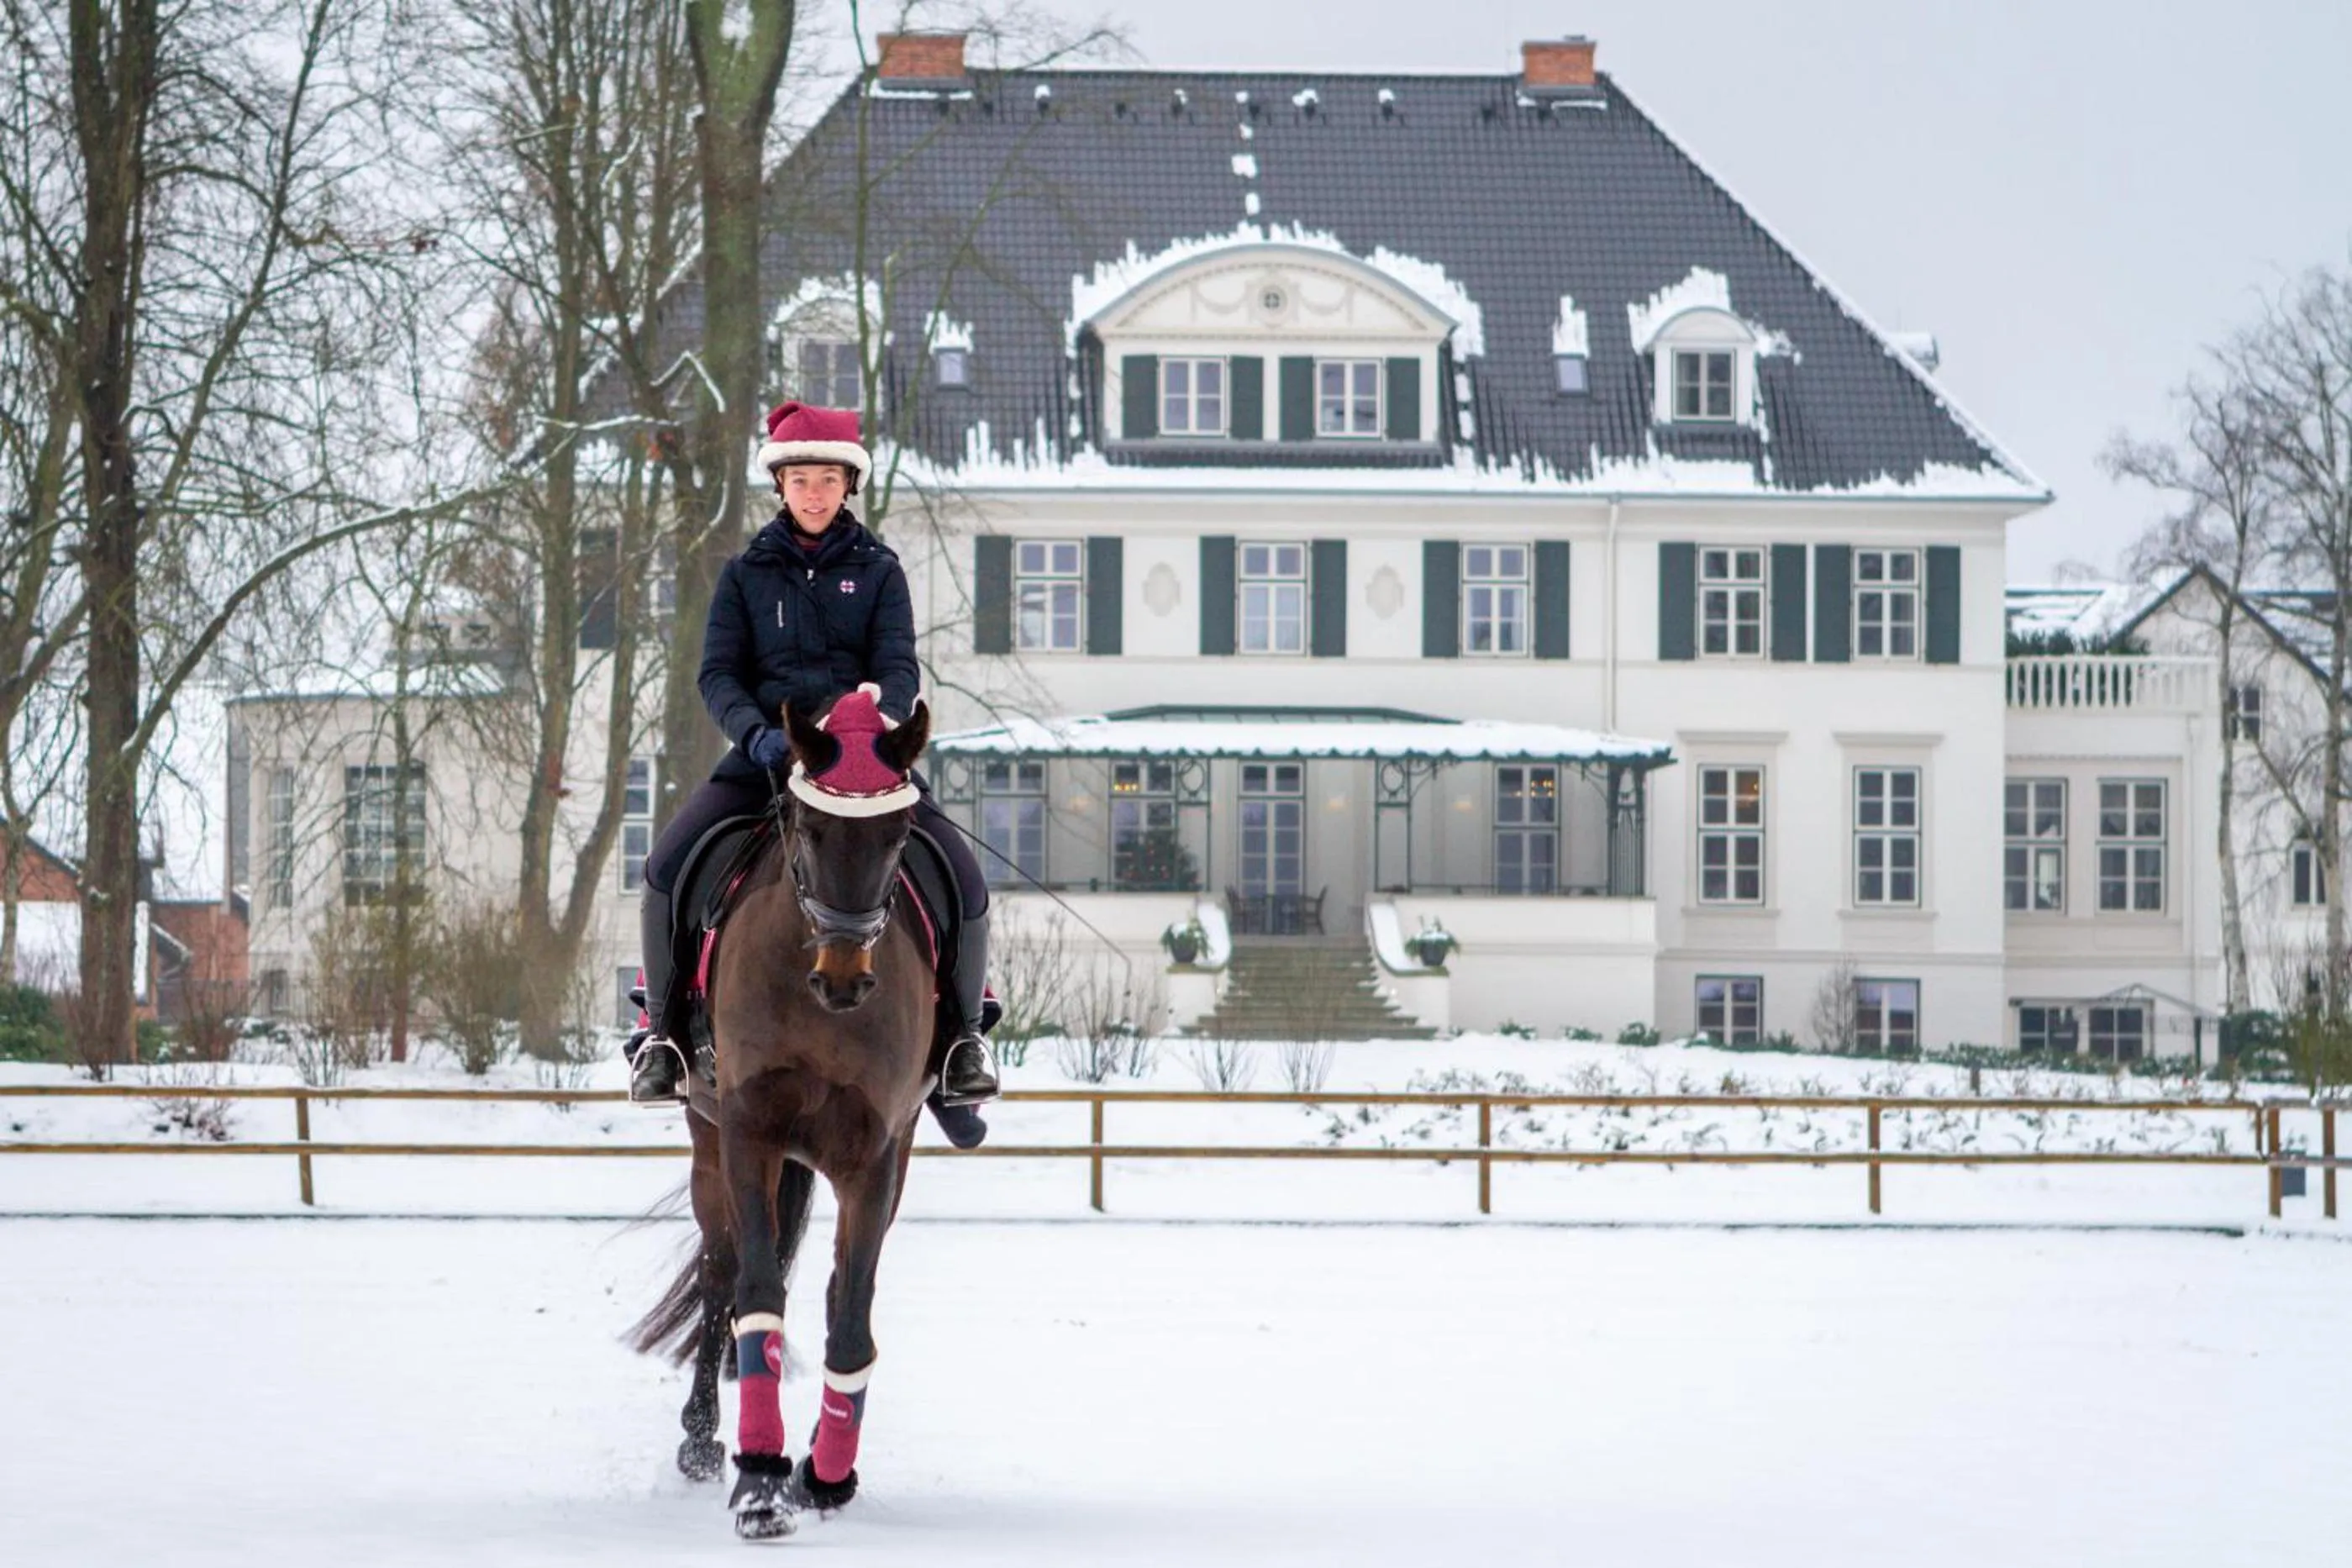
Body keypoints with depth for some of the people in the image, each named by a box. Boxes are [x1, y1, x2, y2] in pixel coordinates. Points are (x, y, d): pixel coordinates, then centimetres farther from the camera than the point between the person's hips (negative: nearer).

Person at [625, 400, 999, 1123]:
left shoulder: (878, 572, 8)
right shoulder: (747, 574, 9)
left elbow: (899, 667, -3)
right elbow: (719, 673, 1)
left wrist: (883, 711, -27)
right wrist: (756, 733, -20)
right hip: (767, 754, 0)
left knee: (964, 878, -19)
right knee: (668, 865, -24)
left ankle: (964, 1034, 2)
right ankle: (661, 1029, -8)